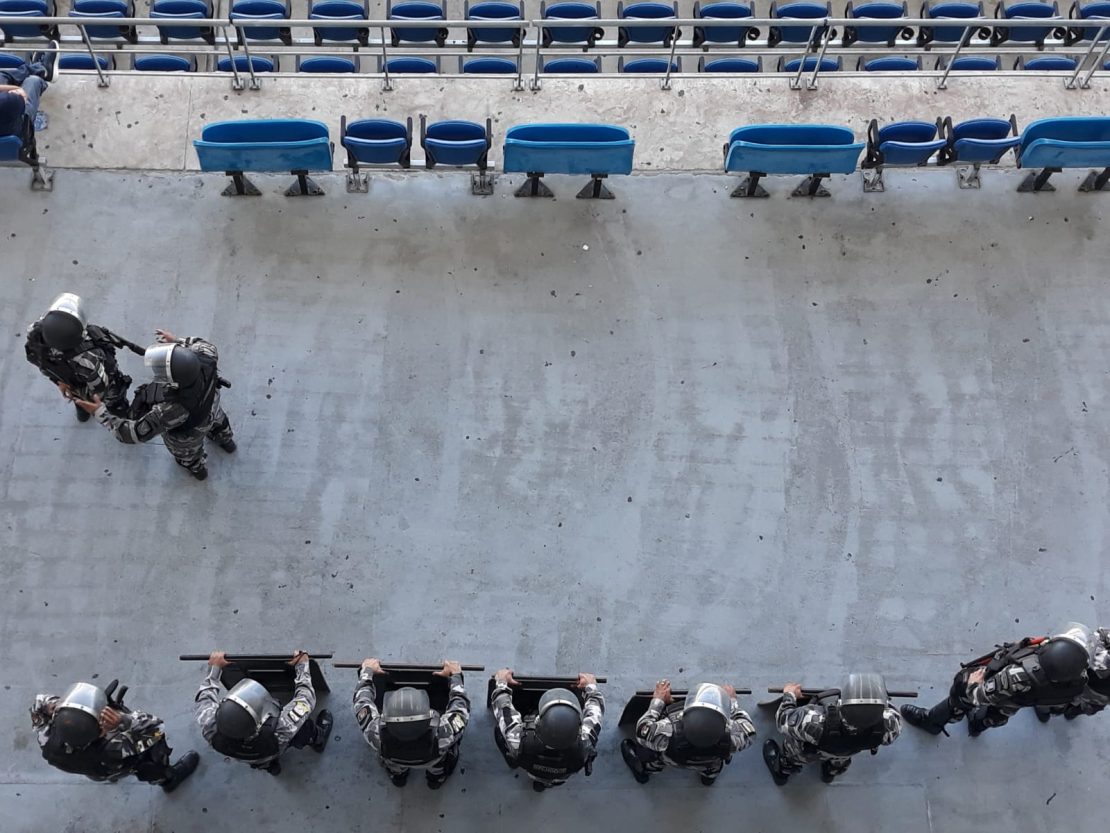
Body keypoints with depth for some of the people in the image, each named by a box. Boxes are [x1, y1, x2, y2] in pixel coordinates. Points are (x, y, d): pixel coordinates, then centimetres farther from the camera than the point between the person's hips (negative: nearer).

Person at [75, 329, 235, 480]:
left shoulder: (169, 410, -50)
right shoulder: (206, 360, -40)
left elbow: (136, 433, -34)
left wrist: (100, 413, -28)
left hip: (188, 431, -3)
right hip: (210, 408, 4)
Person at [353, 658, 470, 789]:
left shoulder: (377, 735, -41)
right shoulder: (442, 735, -45)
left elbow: (362, 700, -20)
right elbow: (461, 705, -22)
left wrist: (367, 670, -3)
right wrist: (455, 675, -7)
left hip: (394, 761, 1)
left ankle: (397, 775, 43)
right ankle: (436, 777, 38)